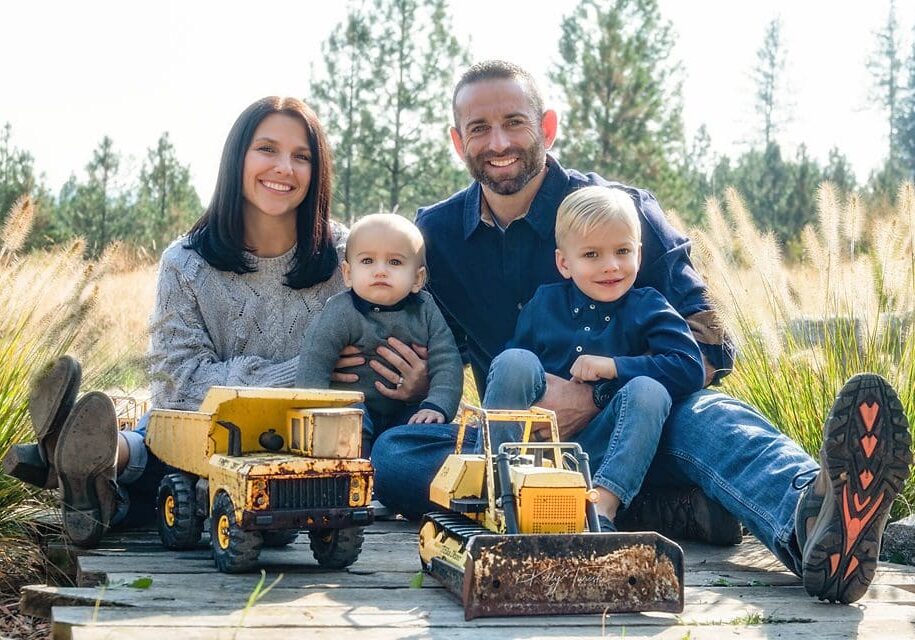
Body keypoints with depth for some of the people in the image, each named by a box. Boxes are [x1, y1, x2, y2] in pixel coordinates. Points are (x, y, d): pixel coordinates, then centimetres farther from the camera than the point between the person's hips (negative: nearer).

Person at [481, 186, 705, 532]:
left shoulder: (647, 308, 2)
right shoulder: (543, 304, 8)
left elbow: (691, 369, -13)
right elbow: (507, 370, 11)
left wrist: (614, 366, -17)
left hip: (601, 451, -1)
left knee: (648, 390, -26)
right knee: (515, 361, -20)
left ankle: (603, 507, -39)